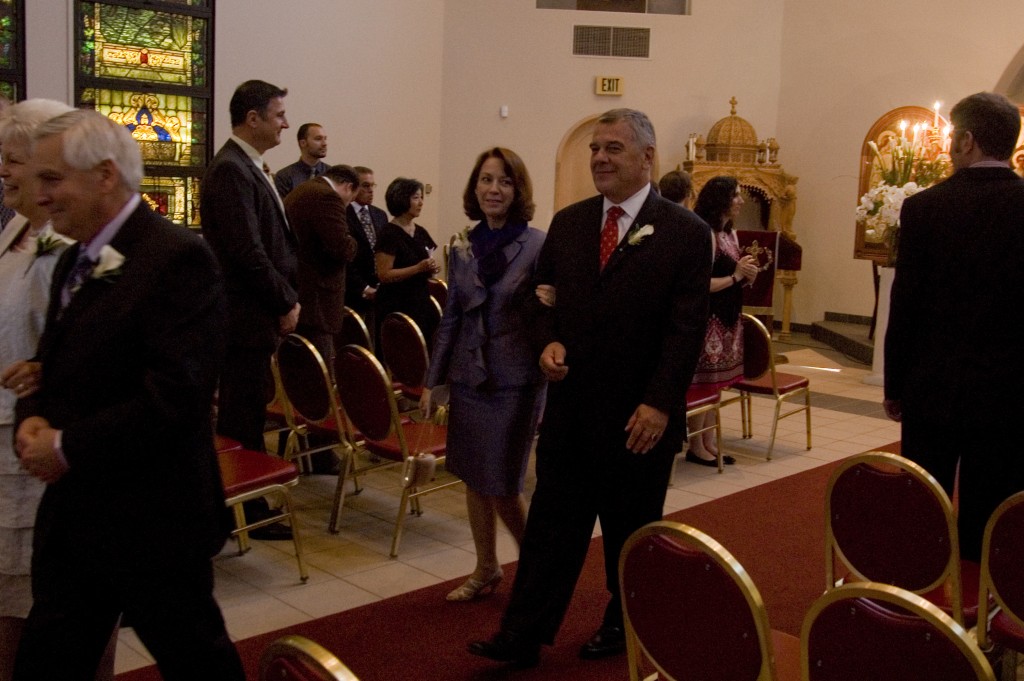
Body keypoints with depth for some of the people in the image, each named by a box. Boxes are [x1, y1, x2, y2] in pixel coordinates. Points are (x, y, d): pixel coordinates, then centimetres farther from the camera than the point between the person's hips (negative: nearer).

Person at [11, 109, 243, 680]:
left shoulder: (179, 259, -18)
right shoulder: (76, 262, 12)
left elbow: (176, 393, -25)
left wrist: (69, 446, -18)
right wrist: (33, 418, -1)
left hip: (153, 524, -8)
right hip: (71, 520, 8)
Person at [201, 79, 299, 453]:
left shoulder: (248, 167, 16)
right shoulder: (230, 170, -15)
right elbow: (247, 252, -21)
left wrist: (286, 299, 11)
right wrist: (286, 302, -12)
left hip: (258, 315, 10)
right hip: (245, 319, -10)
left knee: (254, 407, 15)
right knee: (242, 421, -2)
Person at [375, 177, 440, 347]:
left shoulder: (421, 232, 13)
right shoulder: (389, 234, -9)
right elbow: (384, 275, -15)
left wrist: (432, 269, -1)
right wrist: (418, 268, -21)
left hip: (421, 302, 7)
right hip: (397, 306, -7)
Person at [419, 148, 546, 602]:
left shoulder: (539, 245, -8)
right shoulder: (463, 248, 6)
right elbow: (451, 318, 12)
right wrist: (432, 381, 11)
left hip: (515, 379, -5)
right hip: (468, 376, 5)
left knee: (502, 484, 1)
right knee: (473, 478, 12)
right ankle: (486, 569, 29)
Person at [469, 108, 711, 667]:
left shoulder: (685, 232, -8)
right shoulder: (567, 223, 6)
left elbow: (687, 328, -12)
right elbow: (544, 296, 14)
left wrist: (658, 404, -18)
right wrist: (548, 341, -6)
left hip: (639, 416, -3)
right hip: (570, 406, 4)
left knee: (631, 530, 14)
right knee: (552, 521, 7)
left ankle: (624, 626, 35)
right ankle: (521, 637, 15)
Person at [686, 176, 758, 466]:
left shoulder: (730, 234, 12)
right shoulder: (706, 235, -16)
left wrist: (747, 274, 1)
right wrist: (735, 276, -17)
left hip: (728, 319, 9)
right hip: (709, 320, -9)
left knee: (716, 384, 13)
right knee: (703, 383, -1)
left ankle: (709, 443, 21)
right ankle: (696, 447, 9)